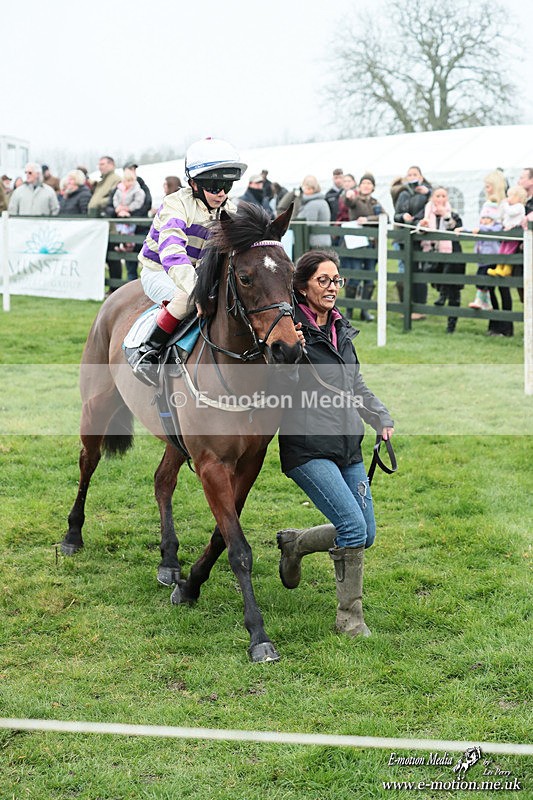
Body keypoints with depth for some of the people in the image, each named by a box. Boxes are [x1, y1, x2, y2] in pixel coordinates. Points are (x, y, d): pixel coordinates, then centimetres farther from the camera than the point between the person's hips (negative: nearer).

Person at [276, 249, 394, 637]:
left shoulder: (341, 329, 14)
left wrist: (382, 419, 11)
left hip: (349, 447, 8)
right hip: (307, 448, -8)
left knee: (365, 534, 9)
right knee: (354, 527, -16)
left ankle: (294, 543, 32)